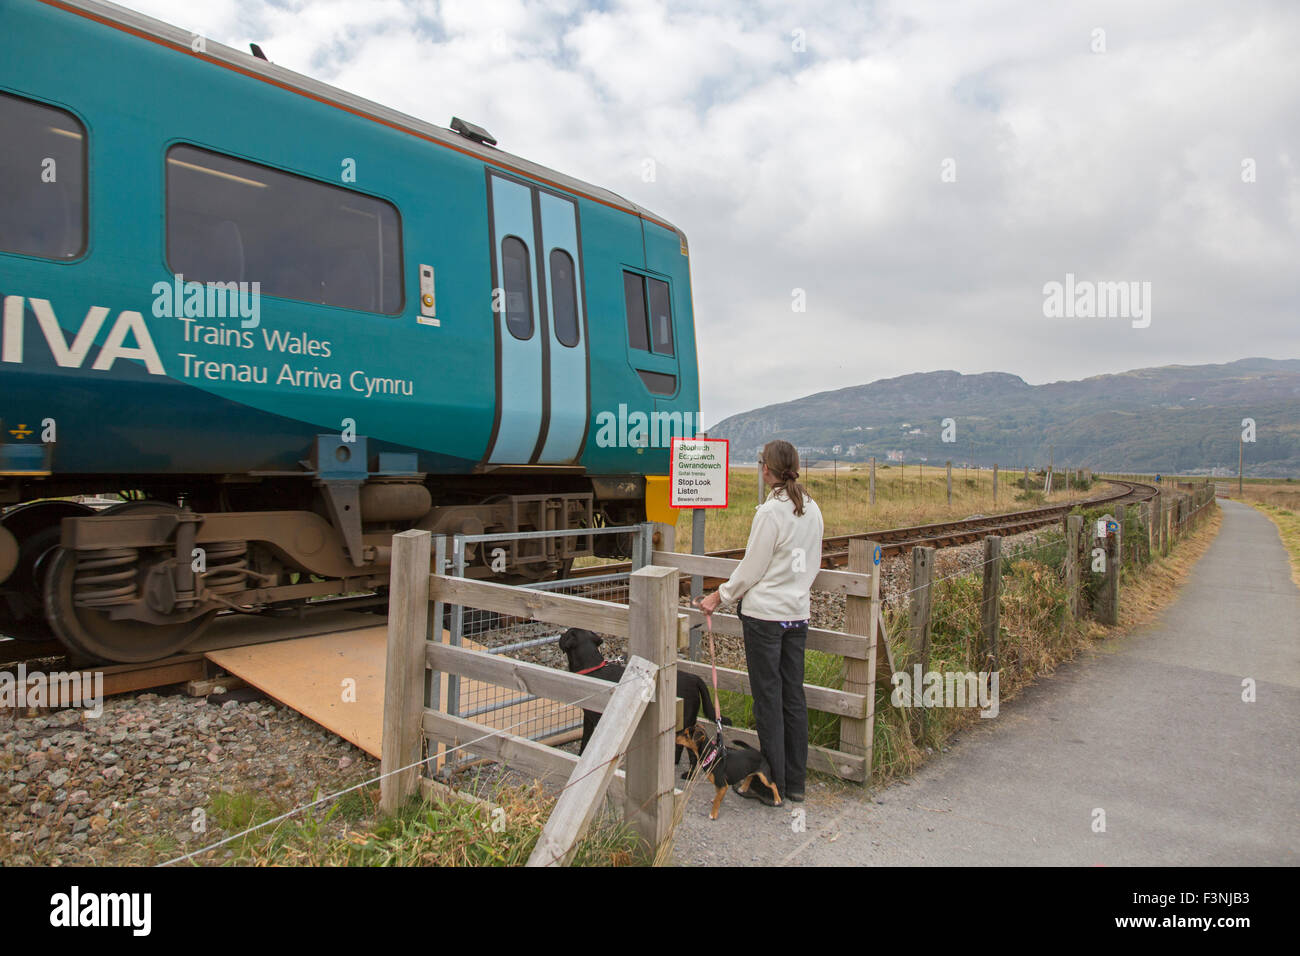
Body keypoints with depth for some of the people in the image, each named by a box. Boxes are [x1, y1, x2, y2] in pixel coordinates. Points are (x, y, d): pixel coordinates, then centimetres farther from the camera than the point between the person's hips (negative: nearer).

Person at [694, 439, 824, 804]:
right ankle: (795, 783, 22)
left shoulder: (770, 512, -16)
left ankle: (772, 785, 12)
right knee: (793, 696, 13)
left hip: (765, 613, -7)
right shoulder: (812, 509, 6)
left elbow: (751, 568, -12)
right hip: (798, 613, 7)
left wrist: (720, 596, 2)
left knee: (768, 699, 2)